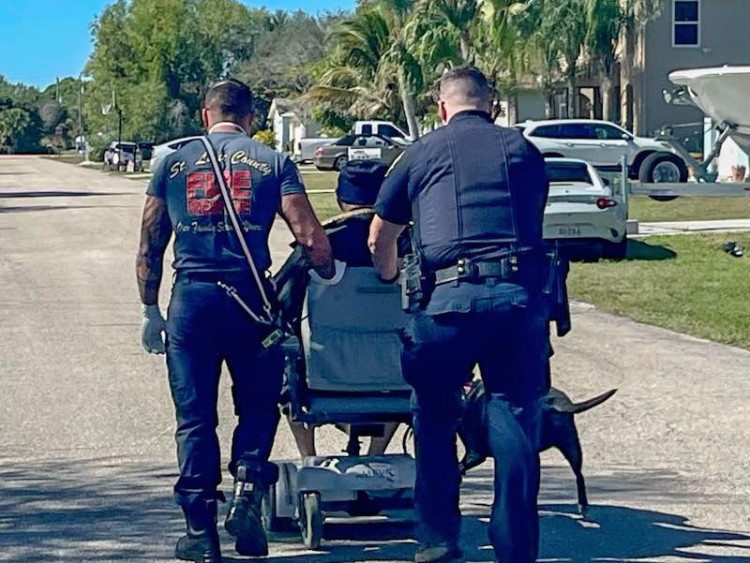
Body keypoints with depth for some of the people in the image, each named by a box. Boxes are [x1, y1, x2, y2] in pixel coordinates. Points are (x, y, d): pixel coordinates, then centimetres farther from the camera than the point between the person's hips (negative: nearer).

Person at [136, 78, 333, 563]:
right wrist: (330, 276, 15)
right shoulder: (273, 163, 5)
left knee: (195, 417, 8)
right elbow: (311, 238, -3)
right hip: (250, 298, -1)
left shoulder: (174, 164, 11)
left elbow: (150, 246, 12)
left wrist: (151, 311, 19)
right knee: (258, 405, 16)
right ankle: (247, 492, -4)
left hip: (190, 298, 1)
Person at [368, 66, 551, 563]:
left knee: (435, 419, 15)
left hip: (448, 297, -1)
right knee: (516, 420, 6)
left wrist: (389, 279, 43)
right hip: (520, 294, 1)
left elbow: (380, 238, 23)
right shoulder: (524, 151, 18)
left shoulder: (422, 153, 15)